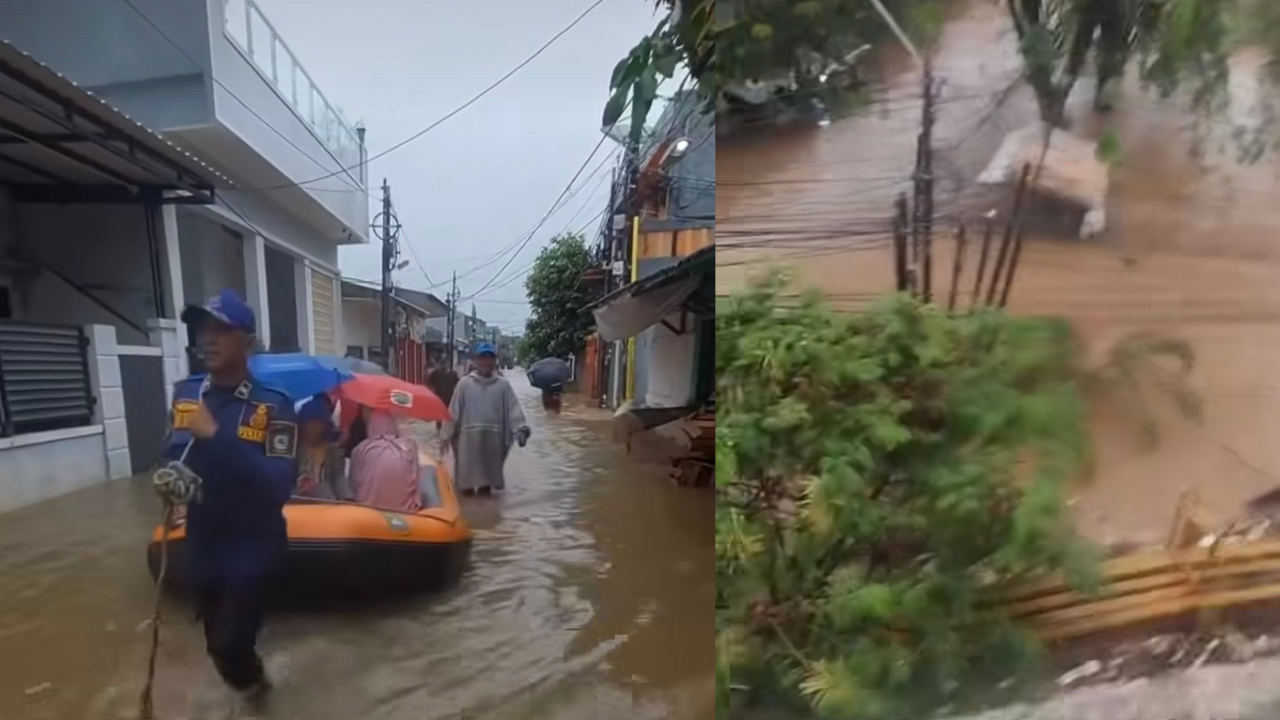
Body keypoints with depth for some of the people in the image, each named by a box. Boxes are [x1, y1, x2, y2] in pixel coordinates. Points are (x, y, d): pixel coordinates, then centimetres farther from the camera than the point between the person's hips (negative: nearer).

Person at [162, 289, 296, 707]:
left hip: (252, 547, -5)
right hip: (201, 545, 5)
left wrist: (216, 435, -30)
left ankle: (248, 681, 33)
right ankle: (249, 682, 52)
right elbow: (172, 454, 12)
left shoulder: (273, 406, -19)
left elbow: (280, 486, -26)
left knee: (230, 643, -4)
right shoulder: (184, 395, -1)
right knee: (217, 642, 20)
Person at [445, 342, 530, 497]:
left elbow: (513, 408, -2)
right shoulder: (465, 384, 1)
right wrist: (447, 435, 2)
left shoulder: (503, 384, 3)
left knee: (489, 474, 13)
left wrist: (520, 429, -15)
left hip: (493, 438, 1)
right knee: (467, 474, 4)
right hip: (468, 437, -1)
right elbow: (454, 410, 2)